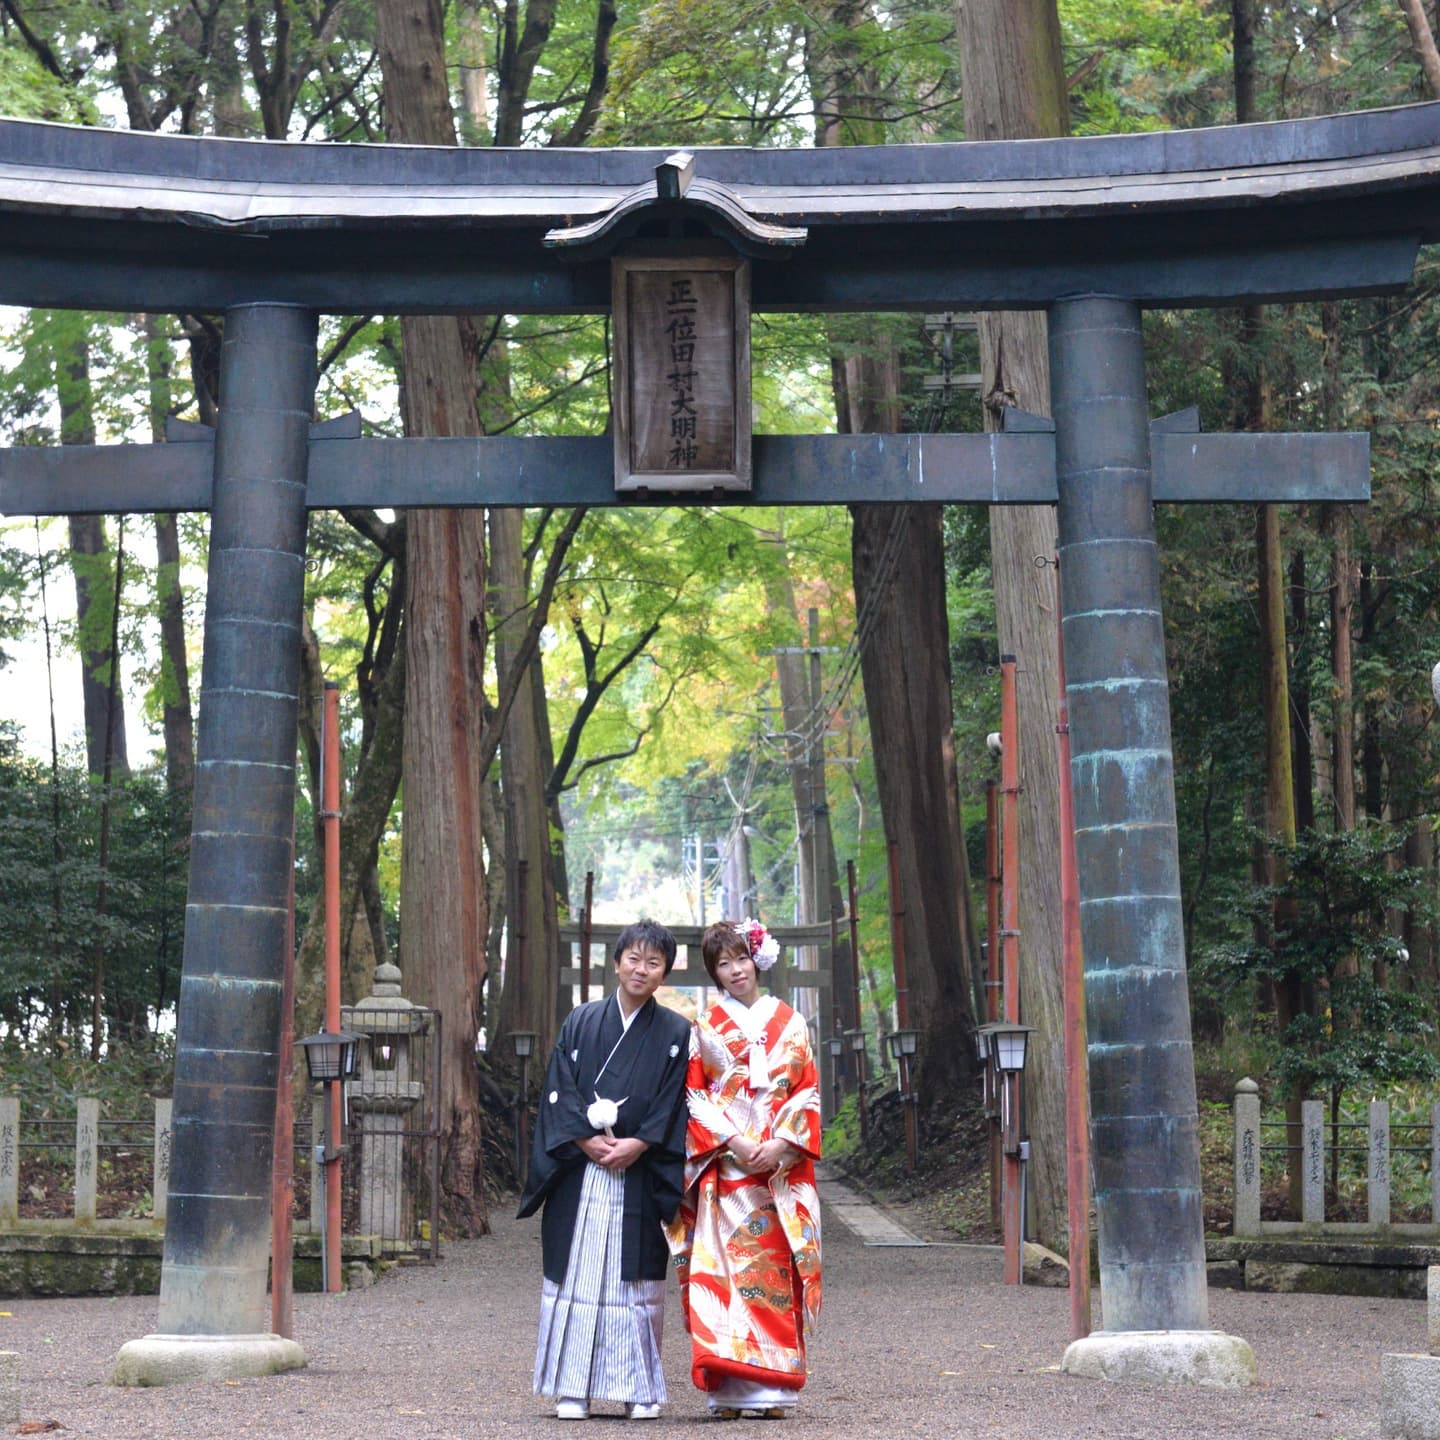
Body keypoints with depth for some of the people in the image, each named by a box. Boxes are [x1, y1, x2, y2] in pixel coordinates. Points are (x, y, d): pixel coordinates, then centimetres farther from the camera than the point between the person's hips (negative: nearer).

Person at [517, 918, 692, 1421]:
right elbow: (560, 1092, 2)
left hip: (640, 1174, -1)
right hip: (580, 1171, 1)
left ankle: (639, 1389, 8)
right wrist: (588, 1140, -11)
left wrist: (637, 1144, -13)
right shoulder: (581, 1022, 8)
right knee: (577, 1275, 0)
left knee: (636, 1277, 1)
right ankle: (573, 1388, 5)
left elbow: (673, 1106, 0)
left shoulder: (674, 1032, 6)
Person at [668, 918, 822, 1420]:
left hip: (781, 1168, 1)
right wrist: (733, 1142, -11)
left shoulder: (789, 1023, 11)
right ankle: (728, 1389, -6)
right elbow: (695, 1097, 3)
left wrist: (780, 1145, -8)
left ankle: (772, 1387, 0)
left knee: (776, 1274, -3)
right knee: (725, 1272, -7)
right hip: (725, 1169, -1)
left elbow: (807, 1092, 6)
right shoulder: (706, 1029, 9)